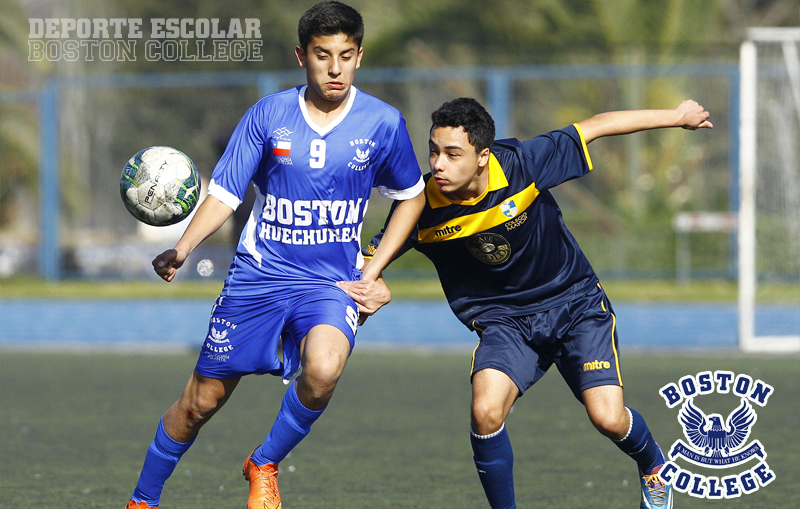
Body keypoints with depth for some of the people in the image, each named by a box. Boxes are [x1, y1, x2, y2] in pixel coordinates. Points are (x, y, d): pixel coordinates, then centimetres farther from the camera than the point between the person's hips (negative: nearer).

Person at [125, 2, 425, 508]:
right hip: (258, 274, 1)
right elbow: (224, 193, -4)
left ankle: (265, 466, -5)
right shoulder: (268, 115, -4)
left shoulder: (383, 123, -4)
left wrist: (372, 272, 4)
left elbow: (412, 197, 11)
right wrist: (182, 248, -21)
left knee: (323, 370, -32)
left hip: (331, 282, -1)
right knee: (202, 401, 6)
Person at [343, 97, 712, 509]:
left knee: (608, 419, -14)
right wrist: (364, 286, -28)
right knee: (485, 412, -27)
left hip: (574, 302, -1)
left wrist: (675, 116, 0)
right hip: (504, 320, 1)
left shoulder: (521, 164, -23)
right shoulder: (422, 206, -18)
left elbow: (595, 127, -9)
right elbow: (373, 256, -3)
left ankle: (652, 465, 23)